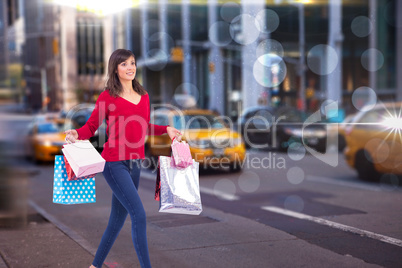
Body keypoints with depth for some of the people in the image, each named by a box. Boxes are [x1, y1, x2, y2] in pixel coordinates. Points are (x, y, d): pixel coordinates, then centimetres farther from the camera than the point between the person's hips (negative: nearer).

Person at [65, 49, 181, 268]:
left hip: (134, 163, 7)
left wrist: (166, 130, 13)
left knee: (118, 218, 13)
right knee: (139, 215, -13)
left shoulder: (143, 96, 12)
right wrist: (75, 134, -22)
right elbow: (91, 126, -3)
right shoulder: (108, 97, -5)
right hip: (115, 162, -7)